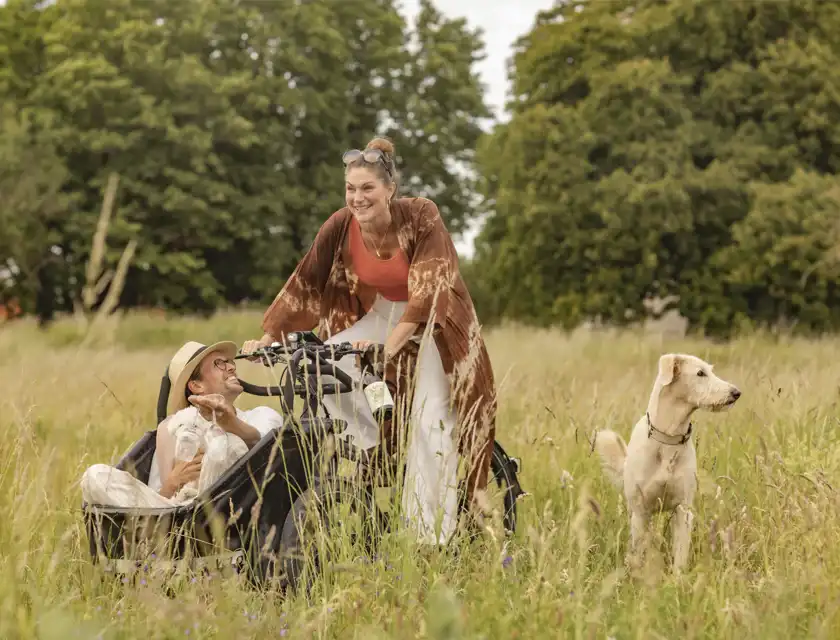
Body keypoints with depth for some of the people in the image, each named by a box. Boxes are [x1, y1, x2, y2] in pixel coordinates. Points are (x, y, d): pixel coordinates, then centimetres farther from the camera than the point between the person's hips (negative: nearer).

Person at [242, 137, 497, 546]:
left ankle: (432, 534, -11)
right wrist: (268, 337, -20)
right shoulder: (340, 227, -16)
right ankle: (375, 451, -1)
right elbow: (304, 285, -11)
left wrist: (389, 347, -43)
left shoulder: (421, 216, -27)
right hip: (382, 314, 4)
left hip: (432, 320, -4)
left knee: (430, 420, -16)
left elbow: (427, 290, -33)